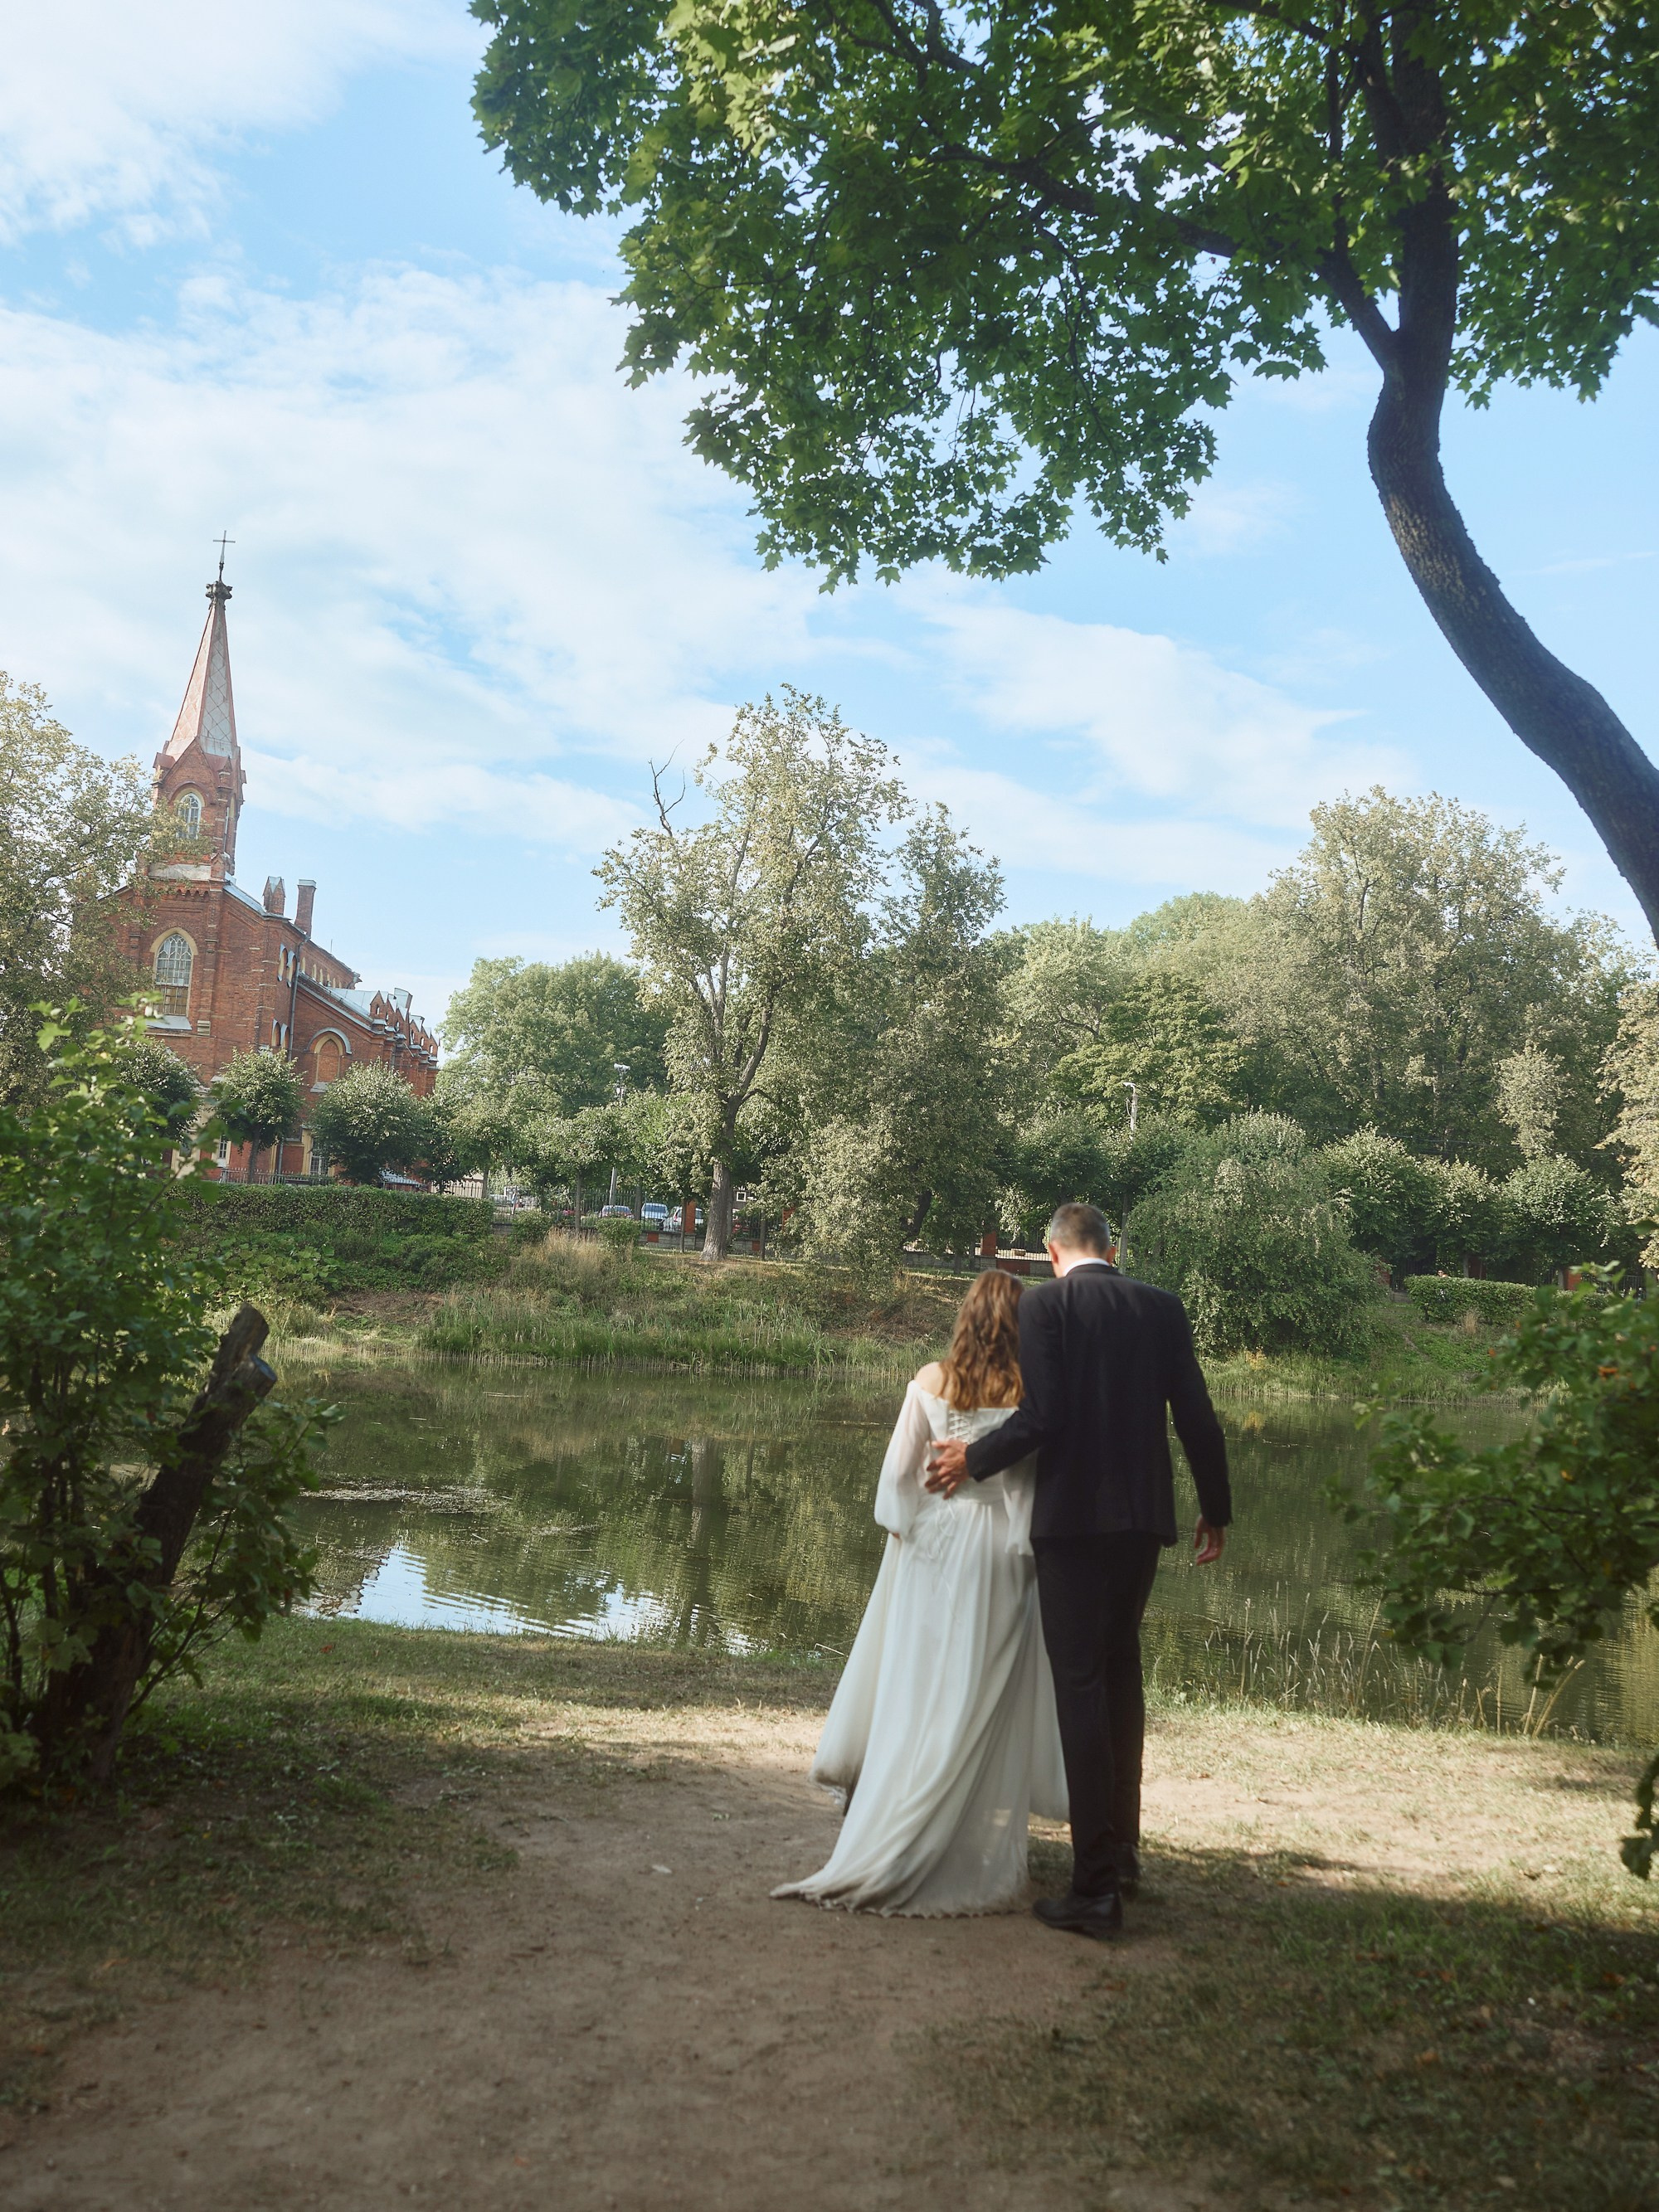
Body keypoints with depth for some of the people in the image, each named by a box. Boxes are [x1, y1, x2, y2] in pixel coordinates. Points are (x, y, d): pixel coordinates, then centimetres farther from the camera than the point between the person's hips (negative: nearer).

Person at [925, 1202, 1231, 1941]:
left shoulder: (1044, 1303, -7)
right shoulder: (1162, 1307, 6)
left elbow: (1041, 1415, -15)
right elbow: (1197, 1418, 5)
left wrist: (972, 1458, 1)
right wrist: (1215, 1511, 17)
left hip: (1072, 1516, -5)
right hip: (1145, 1516, 5)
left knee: (1081, 1685, -1)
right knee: (1121, 1669, 22)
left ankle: (1096, 1889, 1)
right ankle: (1122, 1846, 33)